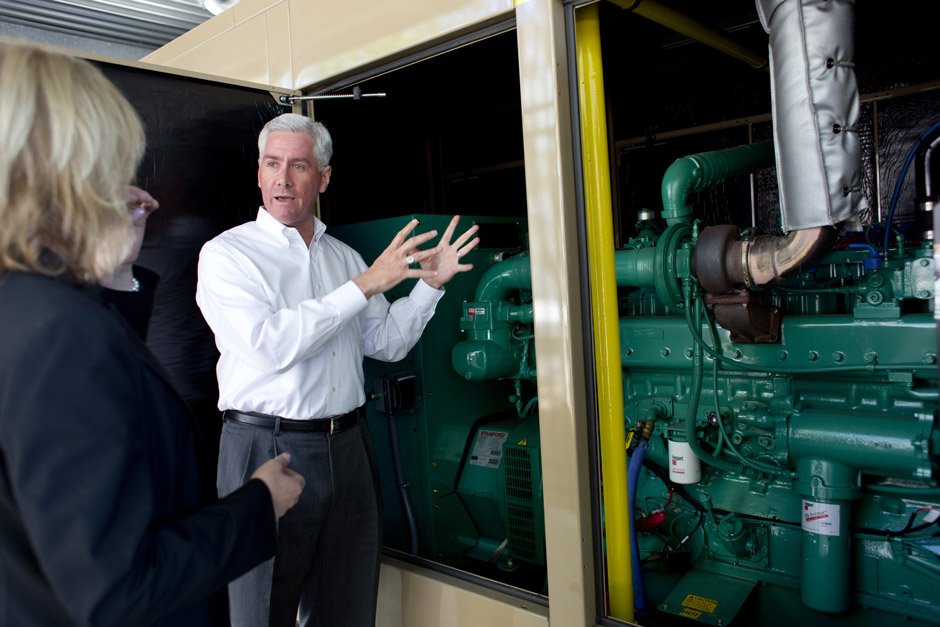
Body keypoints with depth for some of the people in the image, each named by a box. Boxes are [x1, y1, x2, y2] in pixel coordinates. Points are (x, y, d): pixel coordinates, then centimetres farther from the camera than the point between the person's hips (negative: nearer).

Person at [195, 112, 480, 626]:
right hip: (265, 450, -4)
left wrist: (429, 284, 2)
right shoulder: (226, 254, -4)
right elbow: (270, 345, -20)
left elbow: (386, 342, 14)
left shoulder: (344, 256, 12)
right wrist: (364, 286, -18)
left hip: (346, 449, 5)